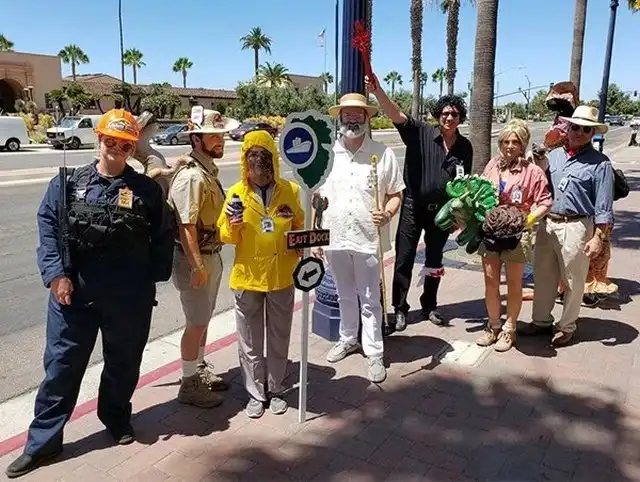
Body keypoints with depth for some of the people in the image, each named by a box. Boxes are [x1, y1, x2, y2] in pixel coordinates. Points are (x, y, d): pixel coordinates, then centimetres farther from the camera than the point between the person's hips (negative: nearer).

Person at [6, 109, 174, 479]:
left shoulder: (147, 190, 1)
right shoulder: (68, 184, 2)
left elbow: (163, 239, 5)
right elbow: (48, 229, 0)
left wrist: (152, 276, -2)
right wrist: (56, 274, -9)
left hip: (130, 299, 0)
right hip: (74, 293, 0)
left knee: (123, 363, 16)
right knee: (61, 365, 8)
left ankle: (117, 419, 40)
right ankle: (43, 441, 22)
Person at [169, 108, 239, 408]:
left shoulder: (208, 170, 9)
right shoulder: (191, 176, -21)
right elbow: (185, 226, -24)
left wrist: (210, 261, 16)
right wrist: (197, 266, -24)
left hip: (211, 255, 9)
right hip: (194, 259, -9)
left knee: (203, 319, 20)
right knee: (196, 323, 2)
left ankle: (199, 369, 36)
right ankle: (188, 385, 17)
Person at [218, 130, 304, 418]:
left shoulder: (290, 190, -2)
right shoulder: (236, 193, -4)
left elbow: (299, 228, 10)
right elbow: (226, 237, 0)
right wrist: (232, 226, -20)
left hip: (282, 278, 1)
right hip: (246, 278, 0)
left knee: (278, 339, 14)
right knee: (250, 342, 10)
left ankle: (275, 390, 32)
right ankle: (256, 394, 27)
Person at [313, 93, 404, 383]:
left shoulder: (382, 154, -4)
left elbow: (396, 194, 1)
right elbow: (318, 198, 7)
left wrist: (387, 214, -20)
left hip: (368, 239, -3)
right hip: (335, 238, 3)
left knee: (370, 301, 7)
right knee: (345, 296, 20)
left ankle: (374, 353, 20)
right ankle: (347, 339, 39)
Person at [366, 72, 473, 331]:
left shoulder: (464, 146, 3)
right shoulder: (421, 133, -8)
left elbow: (465, 182, 12)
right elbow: (395, 115, -22)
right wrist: (378, 91, -38)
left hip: (442, 210, 3)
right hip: (414, 206, -3)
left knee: (434, 260, 16)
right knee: (404, 259, 1)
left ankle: (429, 306, 32)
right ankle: (399, 308, 15)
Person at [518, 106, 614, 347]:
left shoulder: (600, 163, -5)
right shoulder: (553, 155, 10)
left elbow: (603, 207, -8)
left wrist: (598, 238, -13)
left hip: (576, 227, -5)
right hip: (547, 223, 5)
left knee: (573, 281, 7)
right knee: (543, 276, 15)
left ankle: (566, 327, 24)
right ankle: (541, 320, 31)